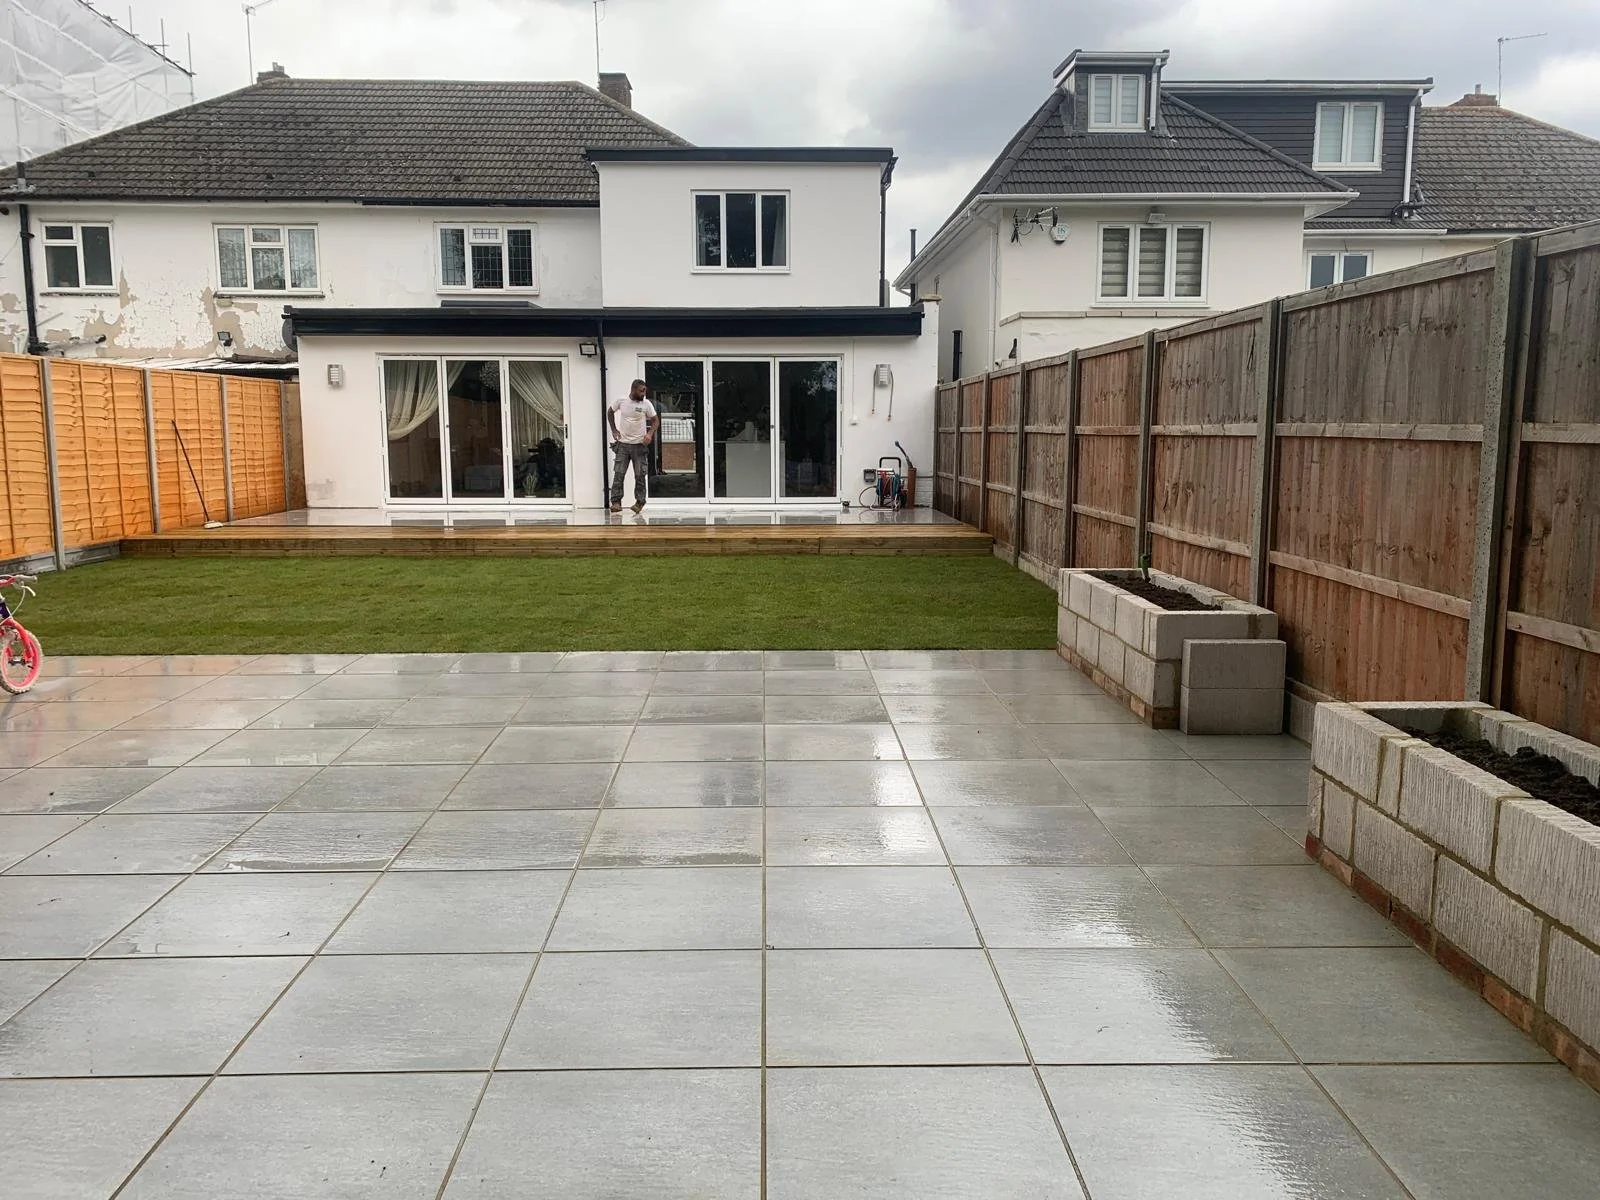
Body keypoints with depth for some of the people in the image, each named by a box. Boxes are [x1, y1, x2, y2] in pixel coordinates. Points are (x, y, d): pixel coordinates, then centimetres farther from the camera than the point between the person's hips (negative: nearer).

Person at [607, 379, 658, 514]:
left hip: (639, 444, -1)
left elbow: (655, 420, 2)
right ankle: (616, 501, 1)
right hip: (623, 443, 1)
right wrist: (614, 430, 6)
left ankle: (639, 502, 10)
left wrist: (650, 433, -15)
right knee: (618, 473, -4)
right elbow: (610, 412, 15)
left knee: (639, 475, 0)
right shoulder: (621, 401, -2)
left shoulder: (646, 404, -6)